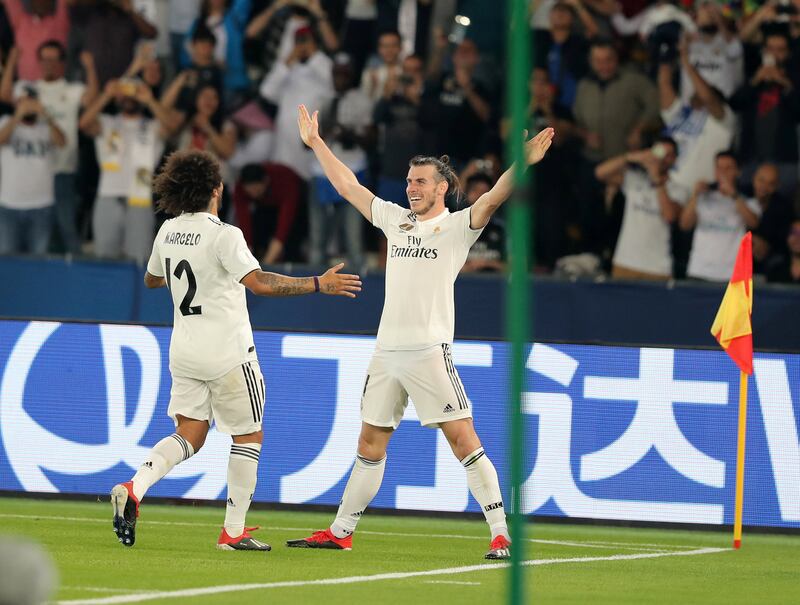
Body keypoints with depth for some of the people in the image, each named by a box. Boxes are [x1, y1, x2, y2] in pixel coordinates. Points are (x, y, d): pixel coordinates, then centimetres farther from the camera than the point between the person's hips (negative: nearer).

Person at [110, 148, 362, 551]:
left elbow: (151, 279, 22)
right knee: (249, 436, 8)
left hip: (184, 349, 6)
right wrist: (319, 285, -26)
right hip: (227, 352, -6)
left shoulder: (168, 231, 4)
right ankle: (234, 532, 7)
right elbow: (259, 283, -29)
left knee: (189, 435, 9)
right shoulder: (223, 235, -17)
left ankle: (133, 490, -16)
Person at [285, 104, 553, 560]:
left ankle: (502, 535, -13)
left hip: (430, 350, -6)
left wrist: (522, 163, -34)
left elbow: (493, 199, -19)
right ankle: (341, 532, 21)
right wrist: (317, 144, 26)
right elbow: (348, 186, 23)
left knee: (463, 439, -11)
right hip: (387, 351, 6)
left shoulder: (456, 226, -2)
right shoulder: (395, 219, 14)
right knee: (370, 445, 13)